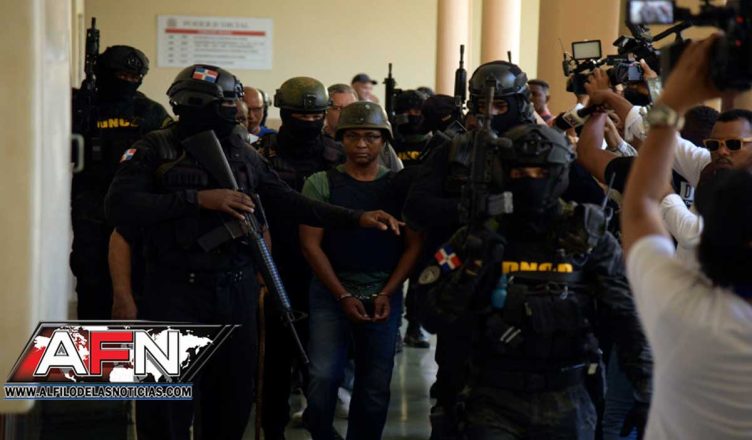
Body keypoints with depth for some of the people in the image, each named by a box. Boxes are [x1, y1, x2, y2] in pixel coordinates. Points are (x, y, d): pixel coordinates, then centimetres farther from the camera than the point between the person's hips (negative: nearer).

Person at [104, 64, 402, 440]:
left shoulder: (242, 153, 10)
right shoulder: (155, 150, -4)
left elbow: (288, 202, 10)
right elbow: (120, 207, -17)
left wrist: (357, 218, 1)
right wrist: (198, 199, -21)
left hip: (237, 291, 5)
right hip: (175, 291, -4)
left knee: (234, 396, 14)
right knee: (166, 402, 1)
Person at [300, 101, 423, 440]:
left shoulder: (401, 186, 5)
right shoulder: (321, 183, 0)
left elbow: (413, 245, 3)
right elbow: (310, 244, -3)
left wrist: (386, 294, -8)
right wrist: (343, 296, -10)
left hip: (384, 297, 2)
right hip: (331, 294, -1)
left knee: (375, 386, 5)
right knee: (324, 376, -11)